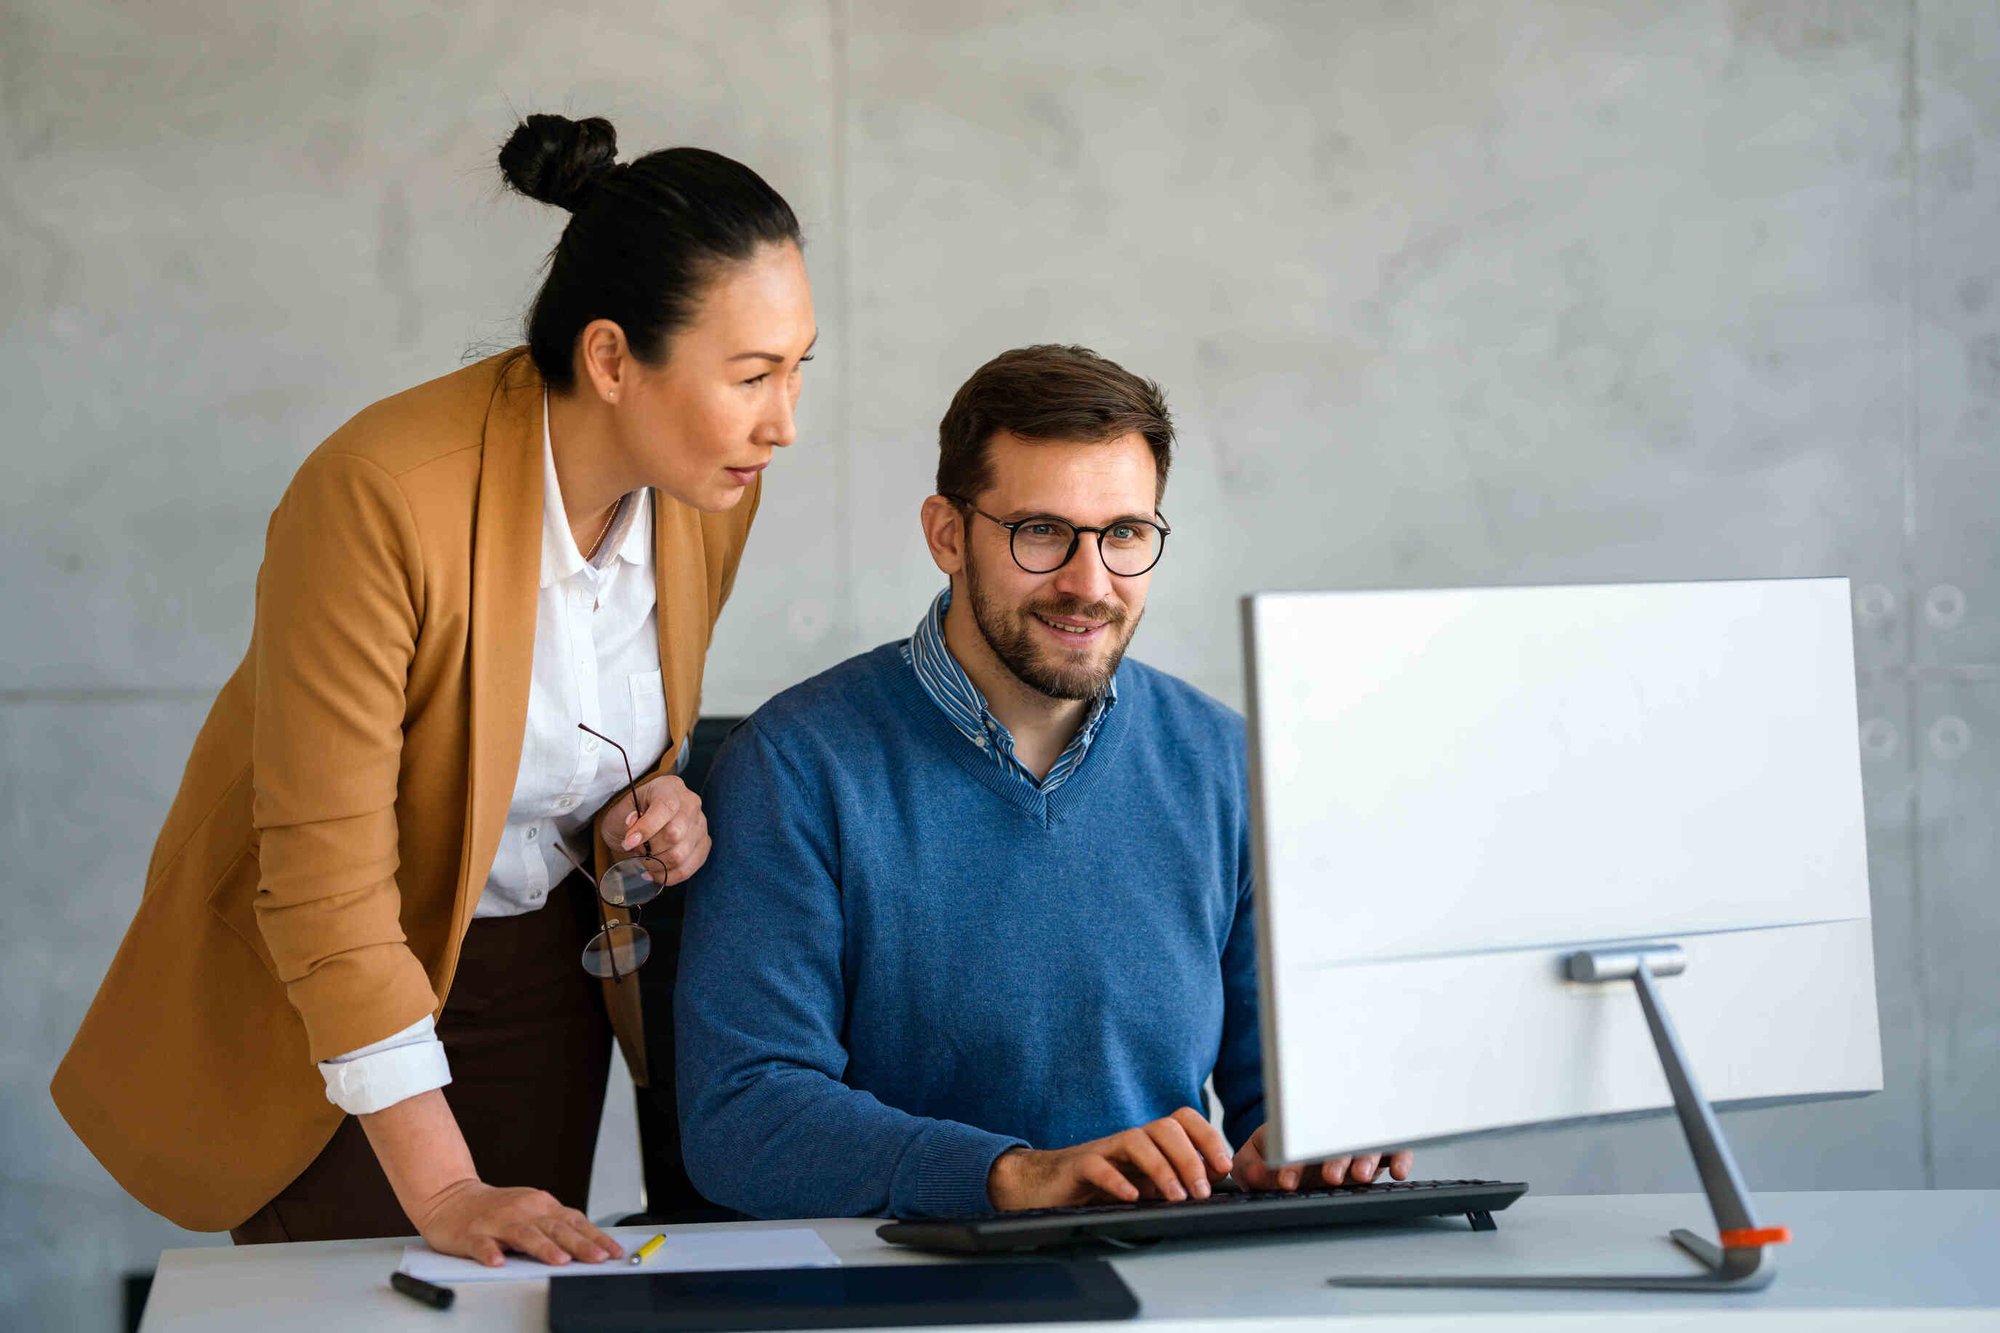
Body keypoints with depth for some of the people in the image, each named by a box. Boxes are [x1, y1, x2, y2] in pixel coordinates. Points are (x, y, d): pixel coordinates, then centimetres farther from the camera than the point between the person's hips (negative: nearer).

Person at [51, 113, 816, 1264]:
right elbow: (325, 877, -28)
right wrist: (441, 1190, -29)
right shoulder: (379, 495, -30)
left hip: (546, 974, 6)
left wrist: (653, 806, -12)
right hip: (326, 1000, -5)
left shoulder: (712, 491, -9)